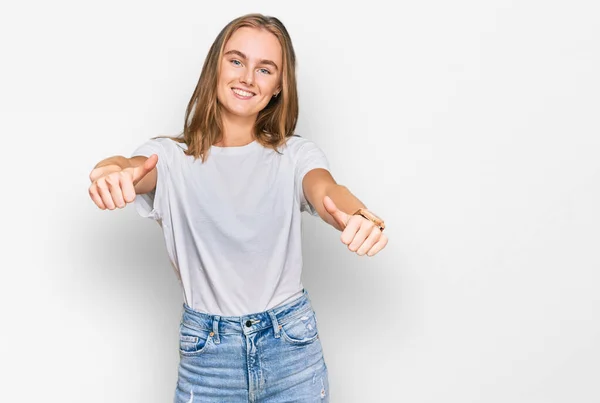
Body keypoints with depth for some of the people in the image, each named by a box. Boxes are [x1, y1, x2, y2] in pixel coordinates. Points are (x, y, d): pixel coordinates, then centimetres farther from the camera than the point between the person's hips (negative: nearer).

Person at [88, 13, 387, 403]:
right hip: (205, 352, 0)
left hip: (293, 345, 1)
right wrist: (113, 170, -49)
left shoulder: (296, 154, -2)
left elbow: (326, 189, -22)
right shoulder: (171, 156, -4)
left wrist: (357, 216, -45)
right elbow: (136, 169, -24)